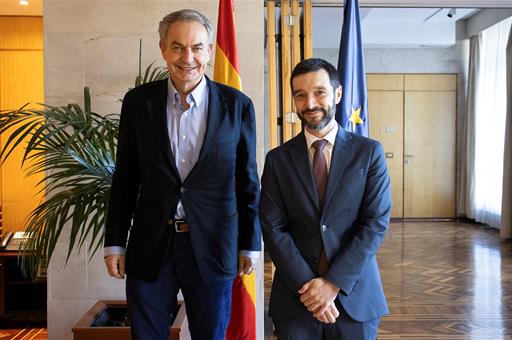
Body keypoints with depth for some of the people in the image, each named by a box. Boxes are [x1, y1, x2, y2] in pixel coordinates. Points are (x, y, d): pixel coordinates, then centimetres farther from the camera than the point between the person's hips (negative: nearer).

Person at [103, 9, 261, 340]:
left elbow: (247, 181, 2)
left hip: (212, 247, -1)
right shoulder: (138, 101, 0)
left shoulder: (237, 105, -4)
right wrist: (115, 242, 5)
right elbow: (125, 178, 5)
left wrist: (250, 244, 4)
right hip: (150, 247, 1)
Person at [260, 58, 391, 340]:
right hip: (295, 297, 1)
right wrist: (308, 286, -13)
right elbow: (273, 230, -4)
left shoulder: (369, 153, -1)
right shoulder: (278, 159, 1)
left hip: (355, 295, 0)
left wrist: (334, 283, -13)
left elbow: (376, 224, -7)